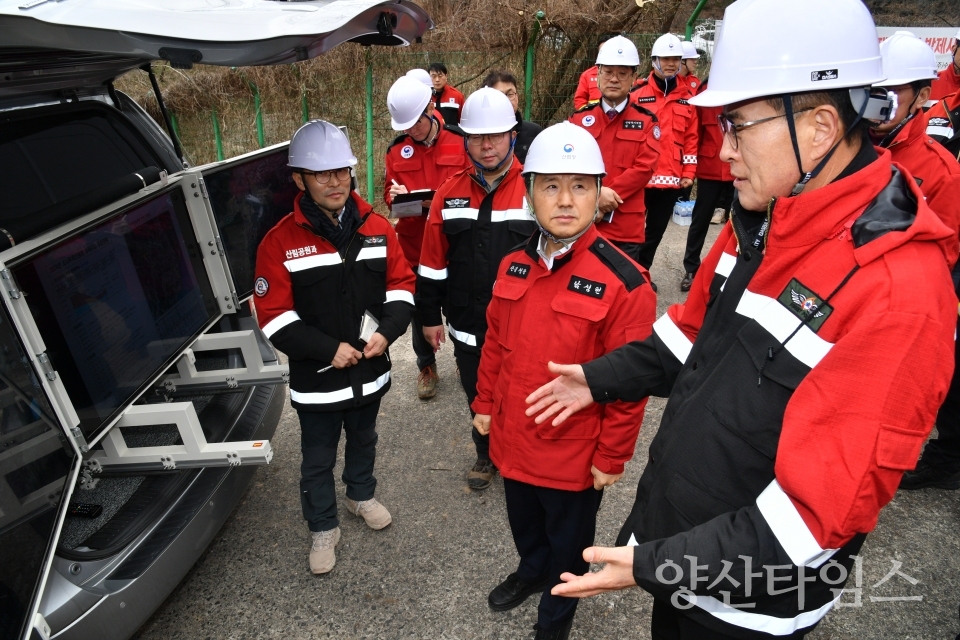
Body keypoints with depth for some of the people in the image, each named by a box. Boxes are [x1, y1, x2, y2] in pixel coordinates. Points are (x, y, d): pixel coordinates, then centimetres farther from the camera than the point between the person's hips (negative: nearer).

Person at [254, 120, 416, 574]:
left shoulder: (377, 228, -4)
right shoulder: (280, 241, -14)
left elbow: (401, 283, 2)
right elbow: (273, 317, -16)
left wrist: (388, 331, -15)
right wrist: (329, 349, -21)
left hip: (370, 369, 4)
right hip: (316, 379, -3)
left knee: (364, 440, 27)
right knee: (318, 460, 14)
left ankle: (361, 495, 53)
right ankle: (323, 528, 37)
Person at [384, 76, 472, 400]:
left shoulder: (458, 144, -4)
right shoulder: (396, 151, 3)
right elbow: (388, 192, 12)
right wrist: (394, 195, -11)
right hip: (414, 245, 2)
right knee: (420, 309, 11)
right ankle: (426, 366, 31)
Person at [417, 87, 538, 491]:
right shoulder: (450, 192, -1)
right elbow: (433, 263, 4)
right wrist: (430, 315, 6)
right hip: (467, 328, 3)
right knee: (478, 398, 21)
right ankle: (487, 455, 45)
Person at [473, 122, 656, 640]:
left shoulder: (624, 283, -22)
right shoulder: (514, 265, -4)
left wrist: (612, 457, -12)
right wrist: (485, 404, 11)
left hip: (574, 456, -5)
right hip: (513, 441, 5)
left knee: (568, 542, 22)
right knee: (524, 523, 30)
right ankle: (531, 572, 61)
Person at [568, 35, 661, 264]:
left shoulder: (646, 120, 3)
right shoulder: (580, 117, 6)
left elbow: (645, 167, -7)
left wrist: (609, 195, -16)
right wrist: (596, 193, -19)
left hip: (627, 227, -1)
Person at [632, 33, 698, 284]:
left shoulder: (687, 96, 8)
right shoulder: (638, 93, -4)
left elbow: (691, 137, 8)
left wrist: (689, 172, 3)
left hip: (672, 178, 4)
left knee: (656, 230, 12)